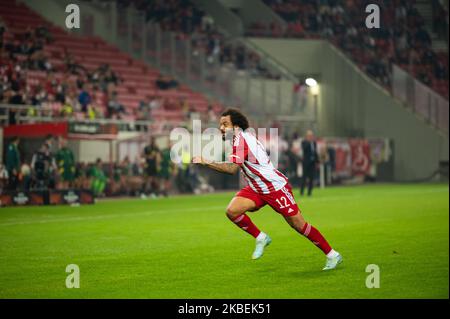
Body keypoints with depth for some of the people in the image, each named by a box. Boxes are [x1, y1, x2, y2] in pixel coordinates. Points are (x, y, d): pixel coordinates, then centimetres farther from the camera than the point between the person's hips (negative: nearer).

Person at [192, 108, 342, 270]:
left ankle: (332, 255, 9)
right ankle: (260, 238, 7)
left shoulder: (240, 139, -22)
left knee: (299, 225, -4)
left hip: (276, 187, -9)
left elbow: (232, 168, -33)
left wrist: (205, 162, -30)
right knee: (232, 210, -12)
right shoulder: (241, 138, 6)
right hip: (257, 189, 9)